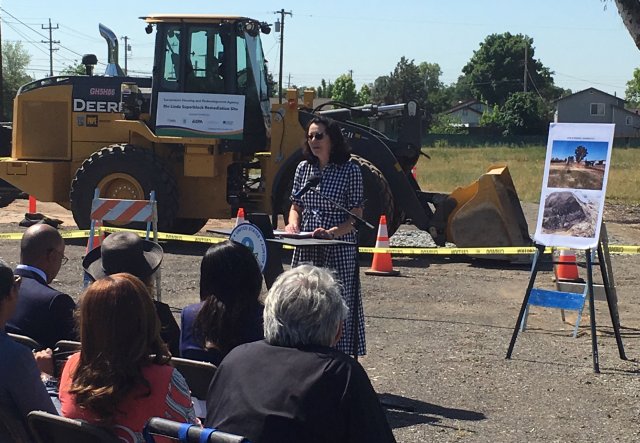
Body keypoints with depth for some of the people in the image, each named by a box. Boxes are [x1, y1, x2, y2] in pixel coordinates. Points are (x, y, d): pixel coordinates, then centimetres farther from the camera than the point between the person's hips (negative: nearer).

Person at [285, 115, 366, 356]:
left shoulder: (349, 169, -5)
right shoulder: (303, 168, 8)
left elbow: (356, 217, -7)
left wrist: (331, 232, -22)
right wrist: (293, 224, -4)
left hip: (338, 251, -5)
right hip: (306, 250, 5)